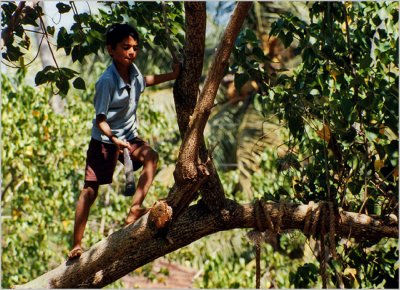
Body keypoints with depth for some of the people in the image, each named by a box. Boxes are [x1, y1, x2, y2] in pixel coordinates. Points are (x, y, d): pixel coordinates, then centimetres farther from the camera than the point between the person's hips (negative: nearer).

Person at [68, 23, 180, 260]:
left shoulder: (133, 71, -4)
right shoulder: (107, 81, -25)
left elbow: (144, 81, 24)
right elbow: (100, 120, -22)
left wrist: (172, 75, 17)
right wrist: (114, 139, -38)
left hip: (129, 136, 6)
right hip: (104, 140, -6)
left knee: (151, 157, -25)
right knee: (90, 190, -4)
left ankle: (135, 210, -24)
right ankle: (77, 244, 5)